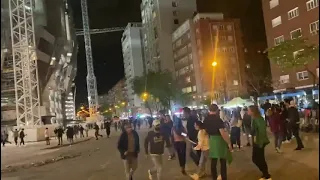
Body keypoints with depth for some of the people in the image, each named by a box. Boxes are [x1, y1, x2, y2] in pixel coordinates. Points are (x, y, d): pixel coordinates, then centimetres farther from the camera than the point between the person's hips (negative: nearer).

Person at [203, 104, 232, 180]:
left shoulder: (205, 120, 2)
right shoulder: (218, 119, -19)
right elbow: (223, 133, -23)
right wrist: (229, 143, -17)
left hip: (211, 141, 6)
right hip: (220, 140, -6)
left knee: (213, 161, 13)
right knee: (223, 162, 6)